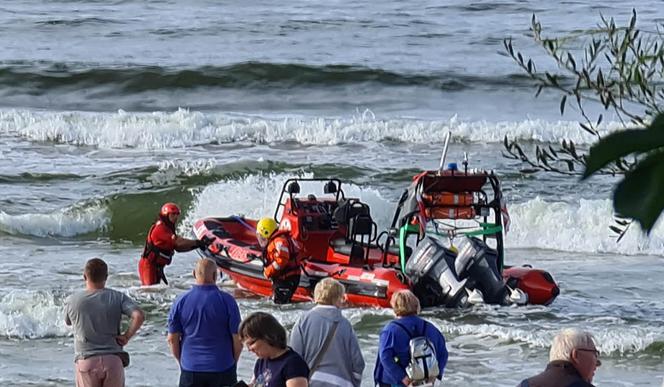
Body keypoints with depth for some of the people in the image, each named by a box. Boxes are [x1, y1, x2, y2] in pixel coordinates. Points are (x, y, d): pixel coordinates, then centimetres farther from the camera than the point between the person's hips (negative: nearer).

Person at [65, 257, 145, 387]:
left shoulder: (73, 301, 0)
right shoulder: (118, 298, -1)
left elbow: (68, 322, 20)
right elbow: (139, 316, -14)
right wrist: (126, 336, -2)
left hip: (86, 361, -1)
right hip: (113, 361, 1)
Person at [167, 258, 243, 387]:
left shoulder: (181, 301, -4)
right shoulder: (226, 300, -10)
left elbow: (172, 339, 2)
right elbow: (237, 338, -6)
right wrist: (233, 361, 11)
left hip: (190, 370, 2)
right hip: (222, 370, -2)